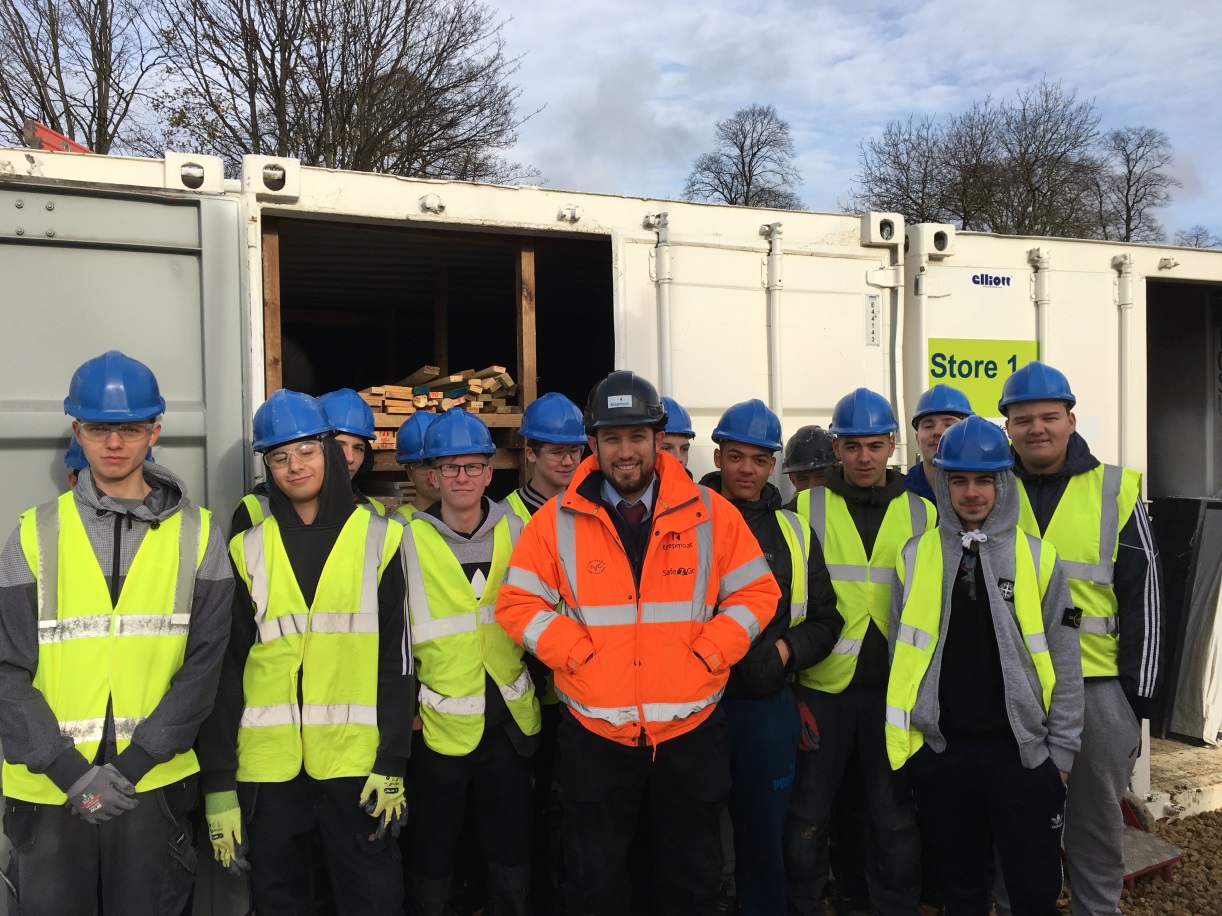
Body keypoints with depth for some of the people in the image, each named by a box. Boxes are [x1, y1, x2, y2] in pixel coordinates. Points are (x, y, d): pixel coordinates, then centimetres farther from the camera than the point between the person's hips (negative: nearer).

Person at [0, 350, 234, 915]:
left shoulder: (197, 535, -1)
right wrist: (66, 769, -11)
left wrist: (132, 764, -11)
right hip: (49, 788, 1)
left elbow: (204, 664, -3)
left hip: (155, 785, 0)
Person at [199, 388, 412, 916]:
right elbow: (224, 671, 4)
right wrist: (218, 783, 1)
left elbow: (396, 659, -1)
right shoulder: (247, 550, 5)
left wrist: (392, 764, -6)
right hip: (267, 766, 2)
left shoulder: (378, 540, 0)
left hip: (356, 763, -2)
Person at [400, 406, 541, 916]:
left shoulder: (515, 532, 1)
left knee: (512, 859, 14)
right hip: (439, 725, -2)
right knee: (431, 863, 12)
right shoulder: (410, 540, -7)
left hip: (509, 721, 2)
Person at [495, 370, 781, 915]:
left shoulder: (711, 514, -3)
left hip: (691, 731, 1)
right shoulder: (556, 521, -4)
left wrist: (707, 654, -10)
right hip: (594, 736, 0)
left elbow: (756, 592, 1)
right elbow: (517, 603, -2)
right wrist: (576, 654, -13)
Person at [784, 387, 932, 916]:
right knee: (809, 809, 9)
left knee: (895, 813, 11)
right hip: (823, 684, -1)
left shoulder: (922, 514, 6)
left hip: (897, 687, 1)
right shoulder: (807, 508, 0)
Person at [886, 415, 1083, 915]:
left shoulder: (1039, 558, -2)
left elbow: (1063, 663, 2)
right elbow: (901, 654, 6)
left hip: (1021, 749, -1)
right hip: (940, 749, 1)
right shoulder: (915, 556, 1)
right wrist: (904, 741, 5)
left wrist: (1061, 751, 1)